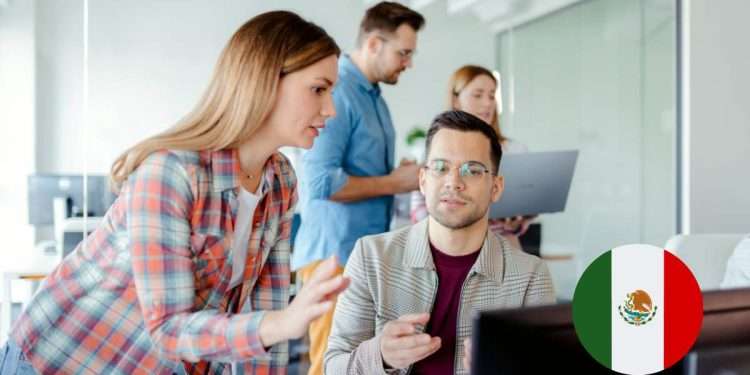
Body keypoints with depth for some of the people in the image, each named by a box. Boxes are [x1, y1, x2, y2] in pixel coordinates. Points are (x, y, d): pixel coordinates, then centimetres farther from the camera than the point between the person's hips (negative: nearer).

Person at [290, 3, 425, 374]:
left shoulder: (374, 96, 13)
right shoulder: (336, 93, -16)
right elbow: (321, 181, -24)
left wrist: (402, 175, 3)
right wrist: (394, 183, -14)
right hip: (335, 252, -9)